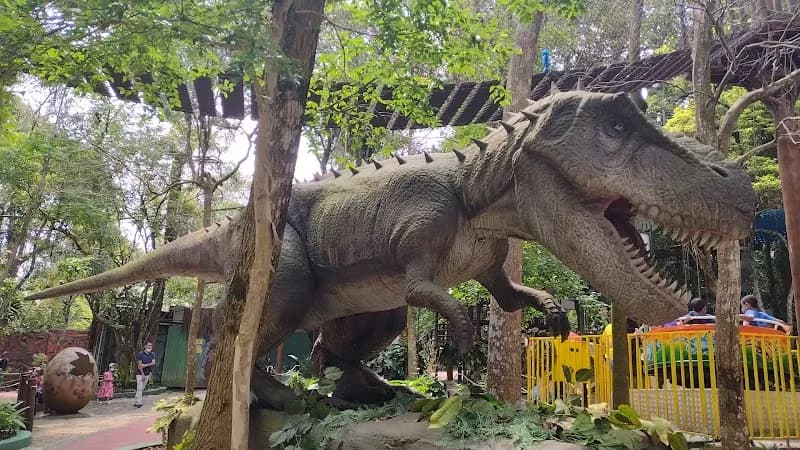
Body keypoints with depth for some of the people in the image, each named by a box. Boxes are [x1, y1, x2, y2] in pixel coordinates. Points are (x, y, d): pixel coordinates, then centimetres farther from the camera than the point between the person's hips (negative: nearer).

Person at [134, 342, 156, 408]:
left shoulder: (152, 354, 5)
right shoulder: (140, 354, -11)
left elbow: (153, 363, -6)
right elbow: (139, 365, -14)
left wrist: (146, 365, -22)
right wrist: (142, 374, -15)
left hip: (147, 374, 5)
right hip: (140, 373, -5)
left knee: (142, 389, 8)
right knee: (139, 388, -10)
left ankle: (135, 402, 17)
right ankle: (139, 403, -10)